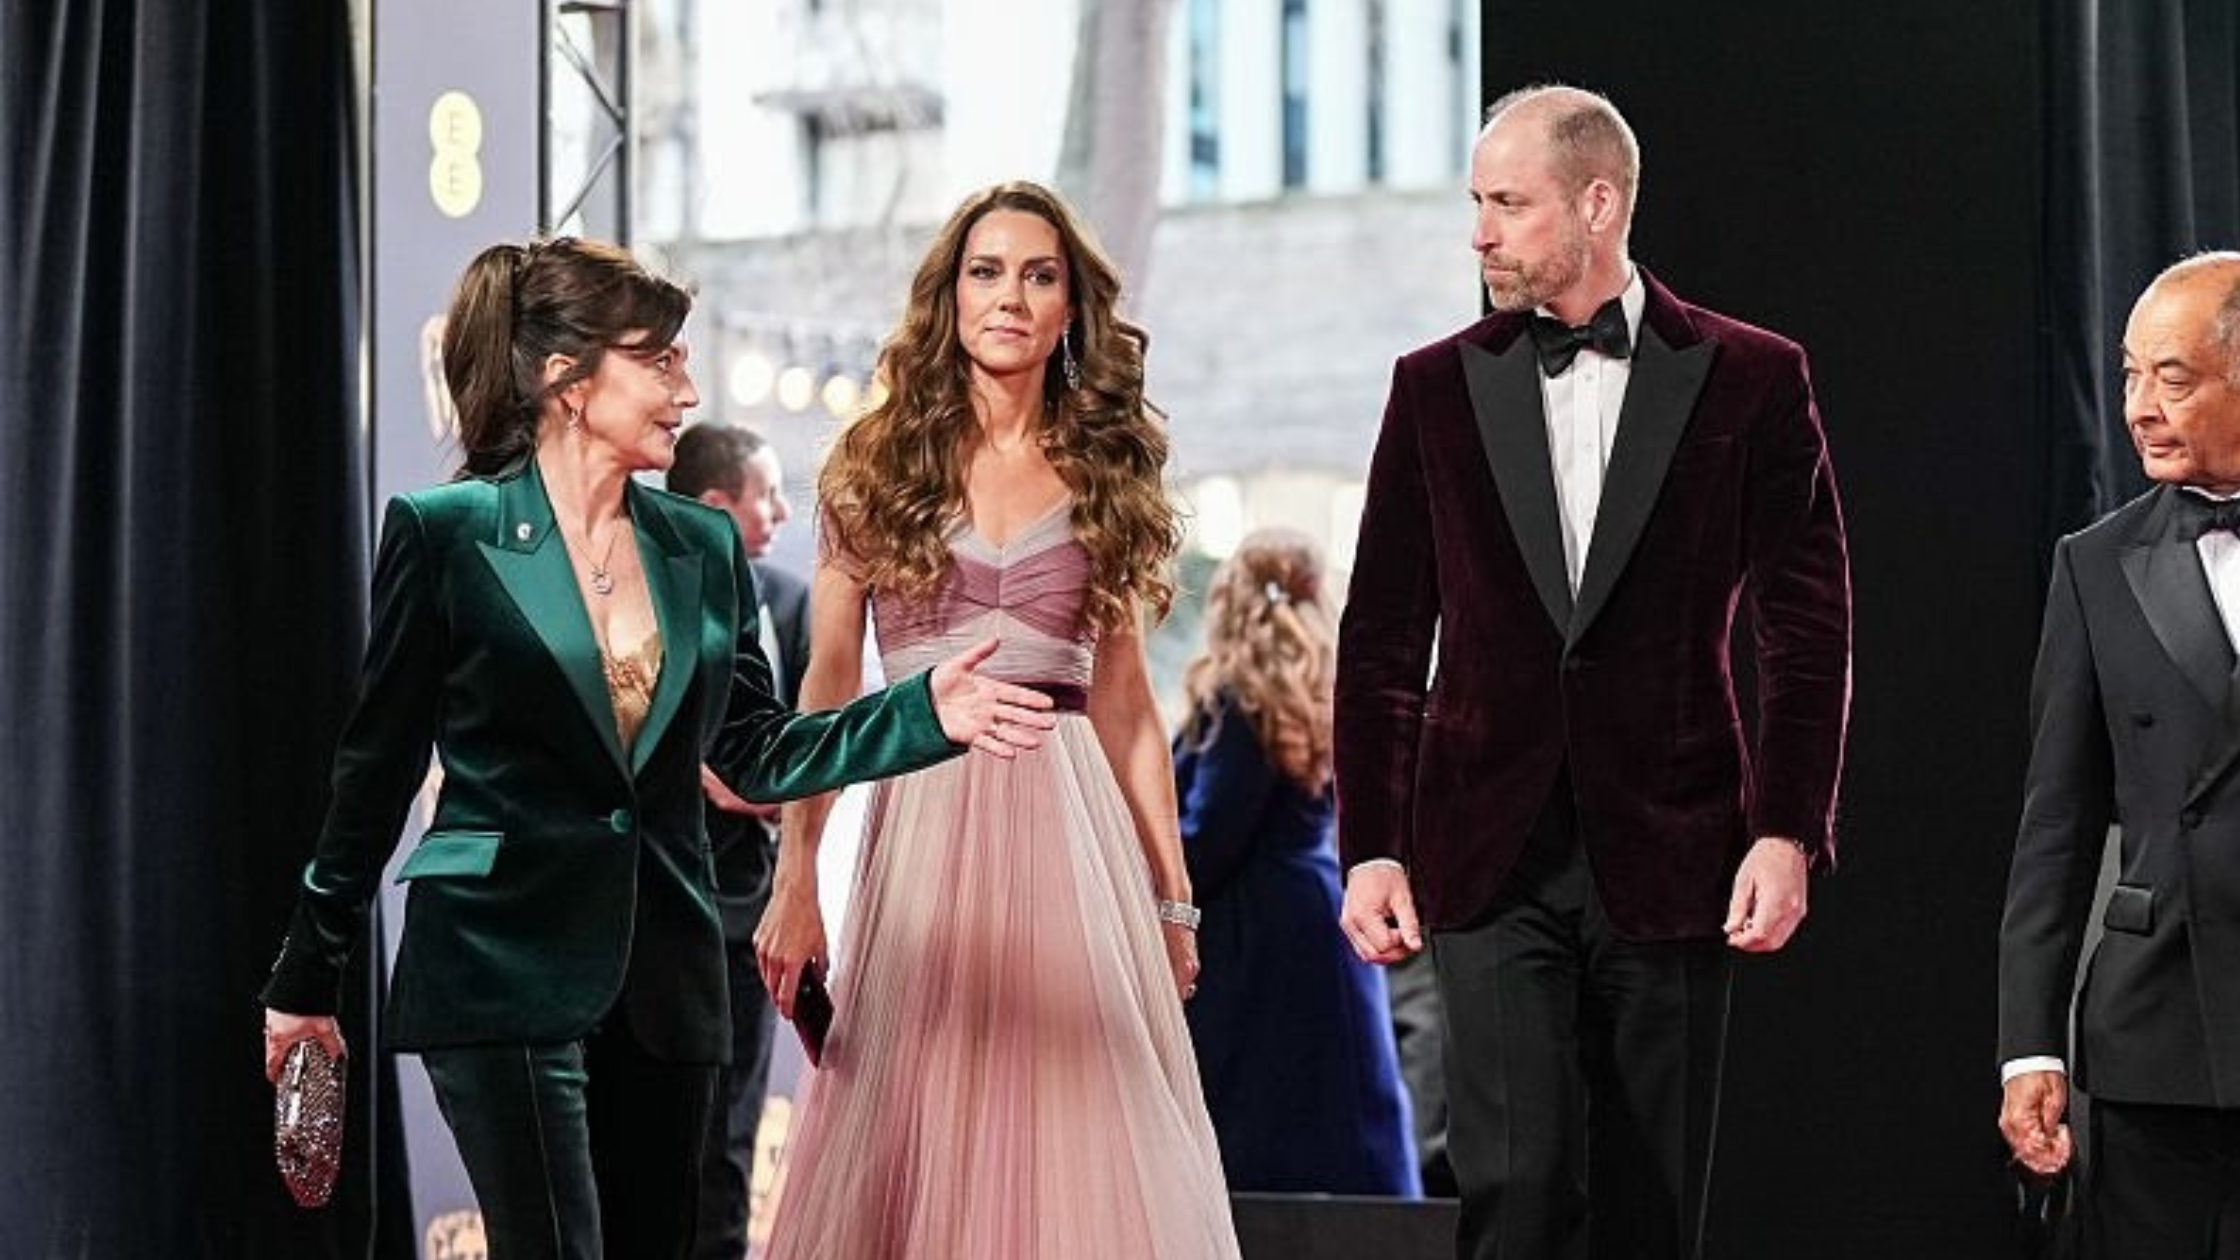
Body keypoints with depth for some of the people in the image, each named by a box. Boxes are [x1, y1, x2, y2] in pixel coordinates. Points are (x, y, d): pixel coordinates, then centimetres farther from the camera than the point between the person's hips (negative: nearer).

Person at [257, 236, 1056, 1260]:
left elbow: (756, 752, 13)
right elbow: (378, 766, 1)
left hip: (661, 975, 5)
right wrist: (306, 977, 5)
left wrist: (927, 712, -1)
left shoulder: (702, 548, 11)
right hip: (504, 967, -5)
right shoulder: (446, 534, -3)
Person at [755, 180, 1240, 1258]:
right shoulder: (876, 461, 5)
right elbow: (826, 684, 3)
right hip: (924, 815, -1)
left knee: (1083, 1142, -1)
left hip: (1072, 820, 1)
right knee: (919, 1137, 0)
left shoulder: (1104, 473, 10)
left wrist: (1172, 896, 9)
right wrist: (794, 881, -5)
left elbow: (1125, 703, 12)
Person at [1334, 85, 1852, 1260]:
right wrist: (1371, 849, 2)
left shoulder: (1749, 378, 2)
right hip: (1491, 859, 1)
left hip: (1667, 856, 0)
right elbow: (1382, 640, 9)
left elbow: (1809, 629, 2)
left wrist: (1787, 832, -7)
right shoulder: (1437, 385, 7)